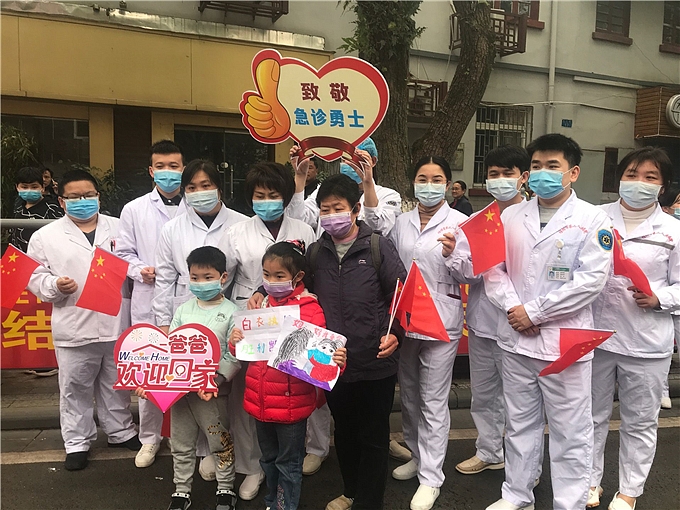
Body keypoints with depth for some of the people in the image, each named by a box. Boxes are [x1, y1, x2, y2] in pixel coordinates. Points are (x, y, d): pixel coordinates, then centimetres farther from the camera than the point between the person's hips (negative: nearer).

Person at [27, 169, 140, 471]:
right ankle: (77, 443, 29)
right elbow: (35, 277, 2)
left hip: (117, 323, 2)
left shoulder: (119, 228, 6)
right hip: (74, 328, -1)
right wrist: (55, 285, -16)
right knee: (76, 388, 11)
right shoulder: (46, 236, 1)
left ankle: (121, 432, 35)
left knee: (116, 384, 17)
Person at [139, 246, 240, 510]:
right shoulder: (183, 309, 4)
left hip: (209, 389, -4)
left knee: (219, 441, 8)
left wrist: (213, 381, -25)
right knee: (181, 443, 16)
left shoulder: (230, 312, -8)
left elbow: (234, 357, -13)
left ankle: (226, 489, 29)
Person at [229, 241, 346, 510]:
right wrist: (236, 341, -9)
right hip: (260, 400, 6)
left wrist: (334, 361, -34)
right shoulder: (262, 305, 4)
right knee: (269, 458, 25)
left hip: (291, 402, -6)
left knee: (289, 463, 13)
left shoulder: (309, 308, -14)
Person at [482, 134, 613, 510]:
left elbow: (591, 279, -12)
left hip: (564, 341, -4)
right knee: (519, 424, 17)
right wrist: (512, 307, -9)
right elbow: (493, 267, 7)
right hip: (516, 338, 4)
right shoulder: (511, 216, 10)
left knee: (570, 432, 6)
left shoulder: (592, 220, -3)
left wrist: (534, 311, -13)